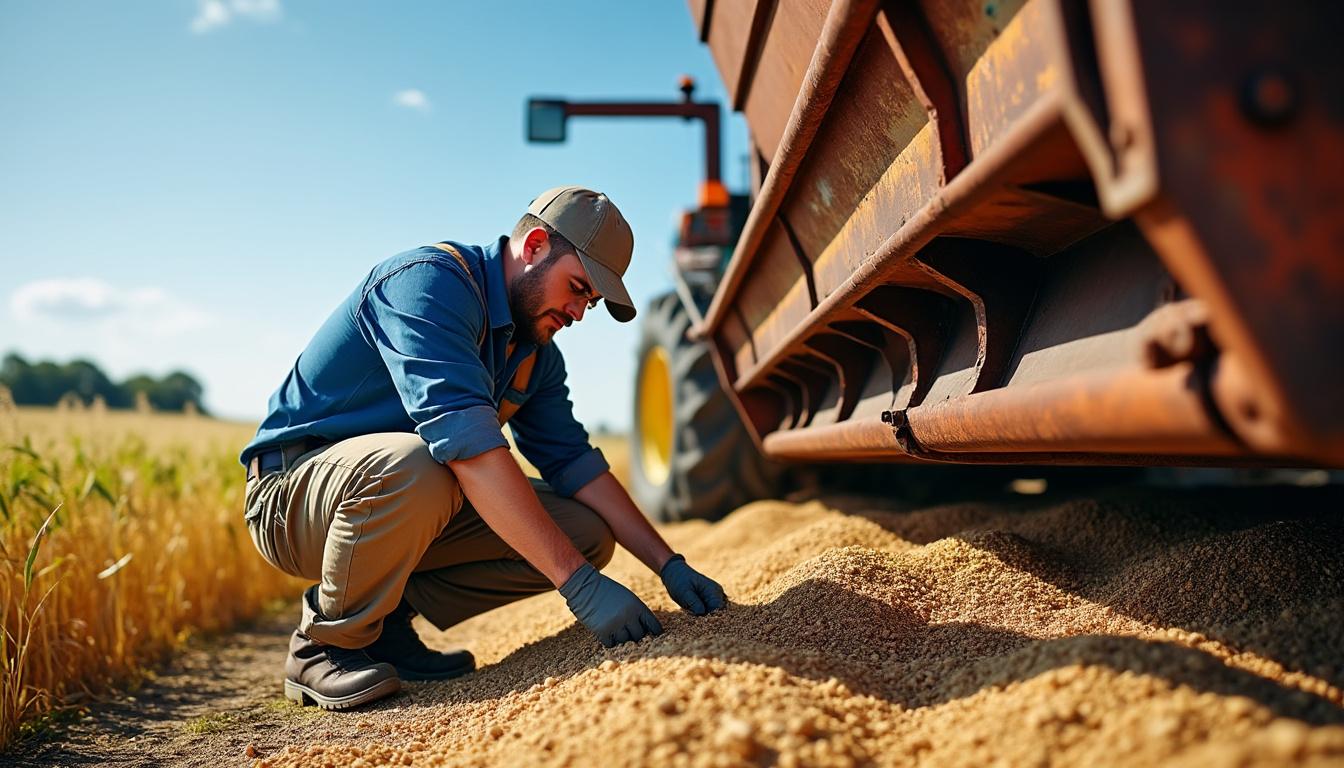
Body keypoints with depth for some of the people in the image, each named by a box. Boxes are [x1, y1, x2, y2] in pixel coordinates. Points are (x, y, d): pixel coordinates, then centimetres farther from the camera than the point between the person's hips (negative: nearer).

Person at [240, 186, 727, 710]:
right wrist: (580, 583, -39)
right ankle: (326, 643, -12)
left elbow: (574, 461, 4)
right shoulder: (430, 280, -24)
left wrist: (668, 565, -6)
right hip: (294, 492, -7)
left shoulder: (536, 352, 4)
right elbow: (465, 439, -36)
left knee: (585, 533, -7)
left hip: (405, 507, 8)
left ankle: (388, 617, 2)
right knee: (415, 467, -41)